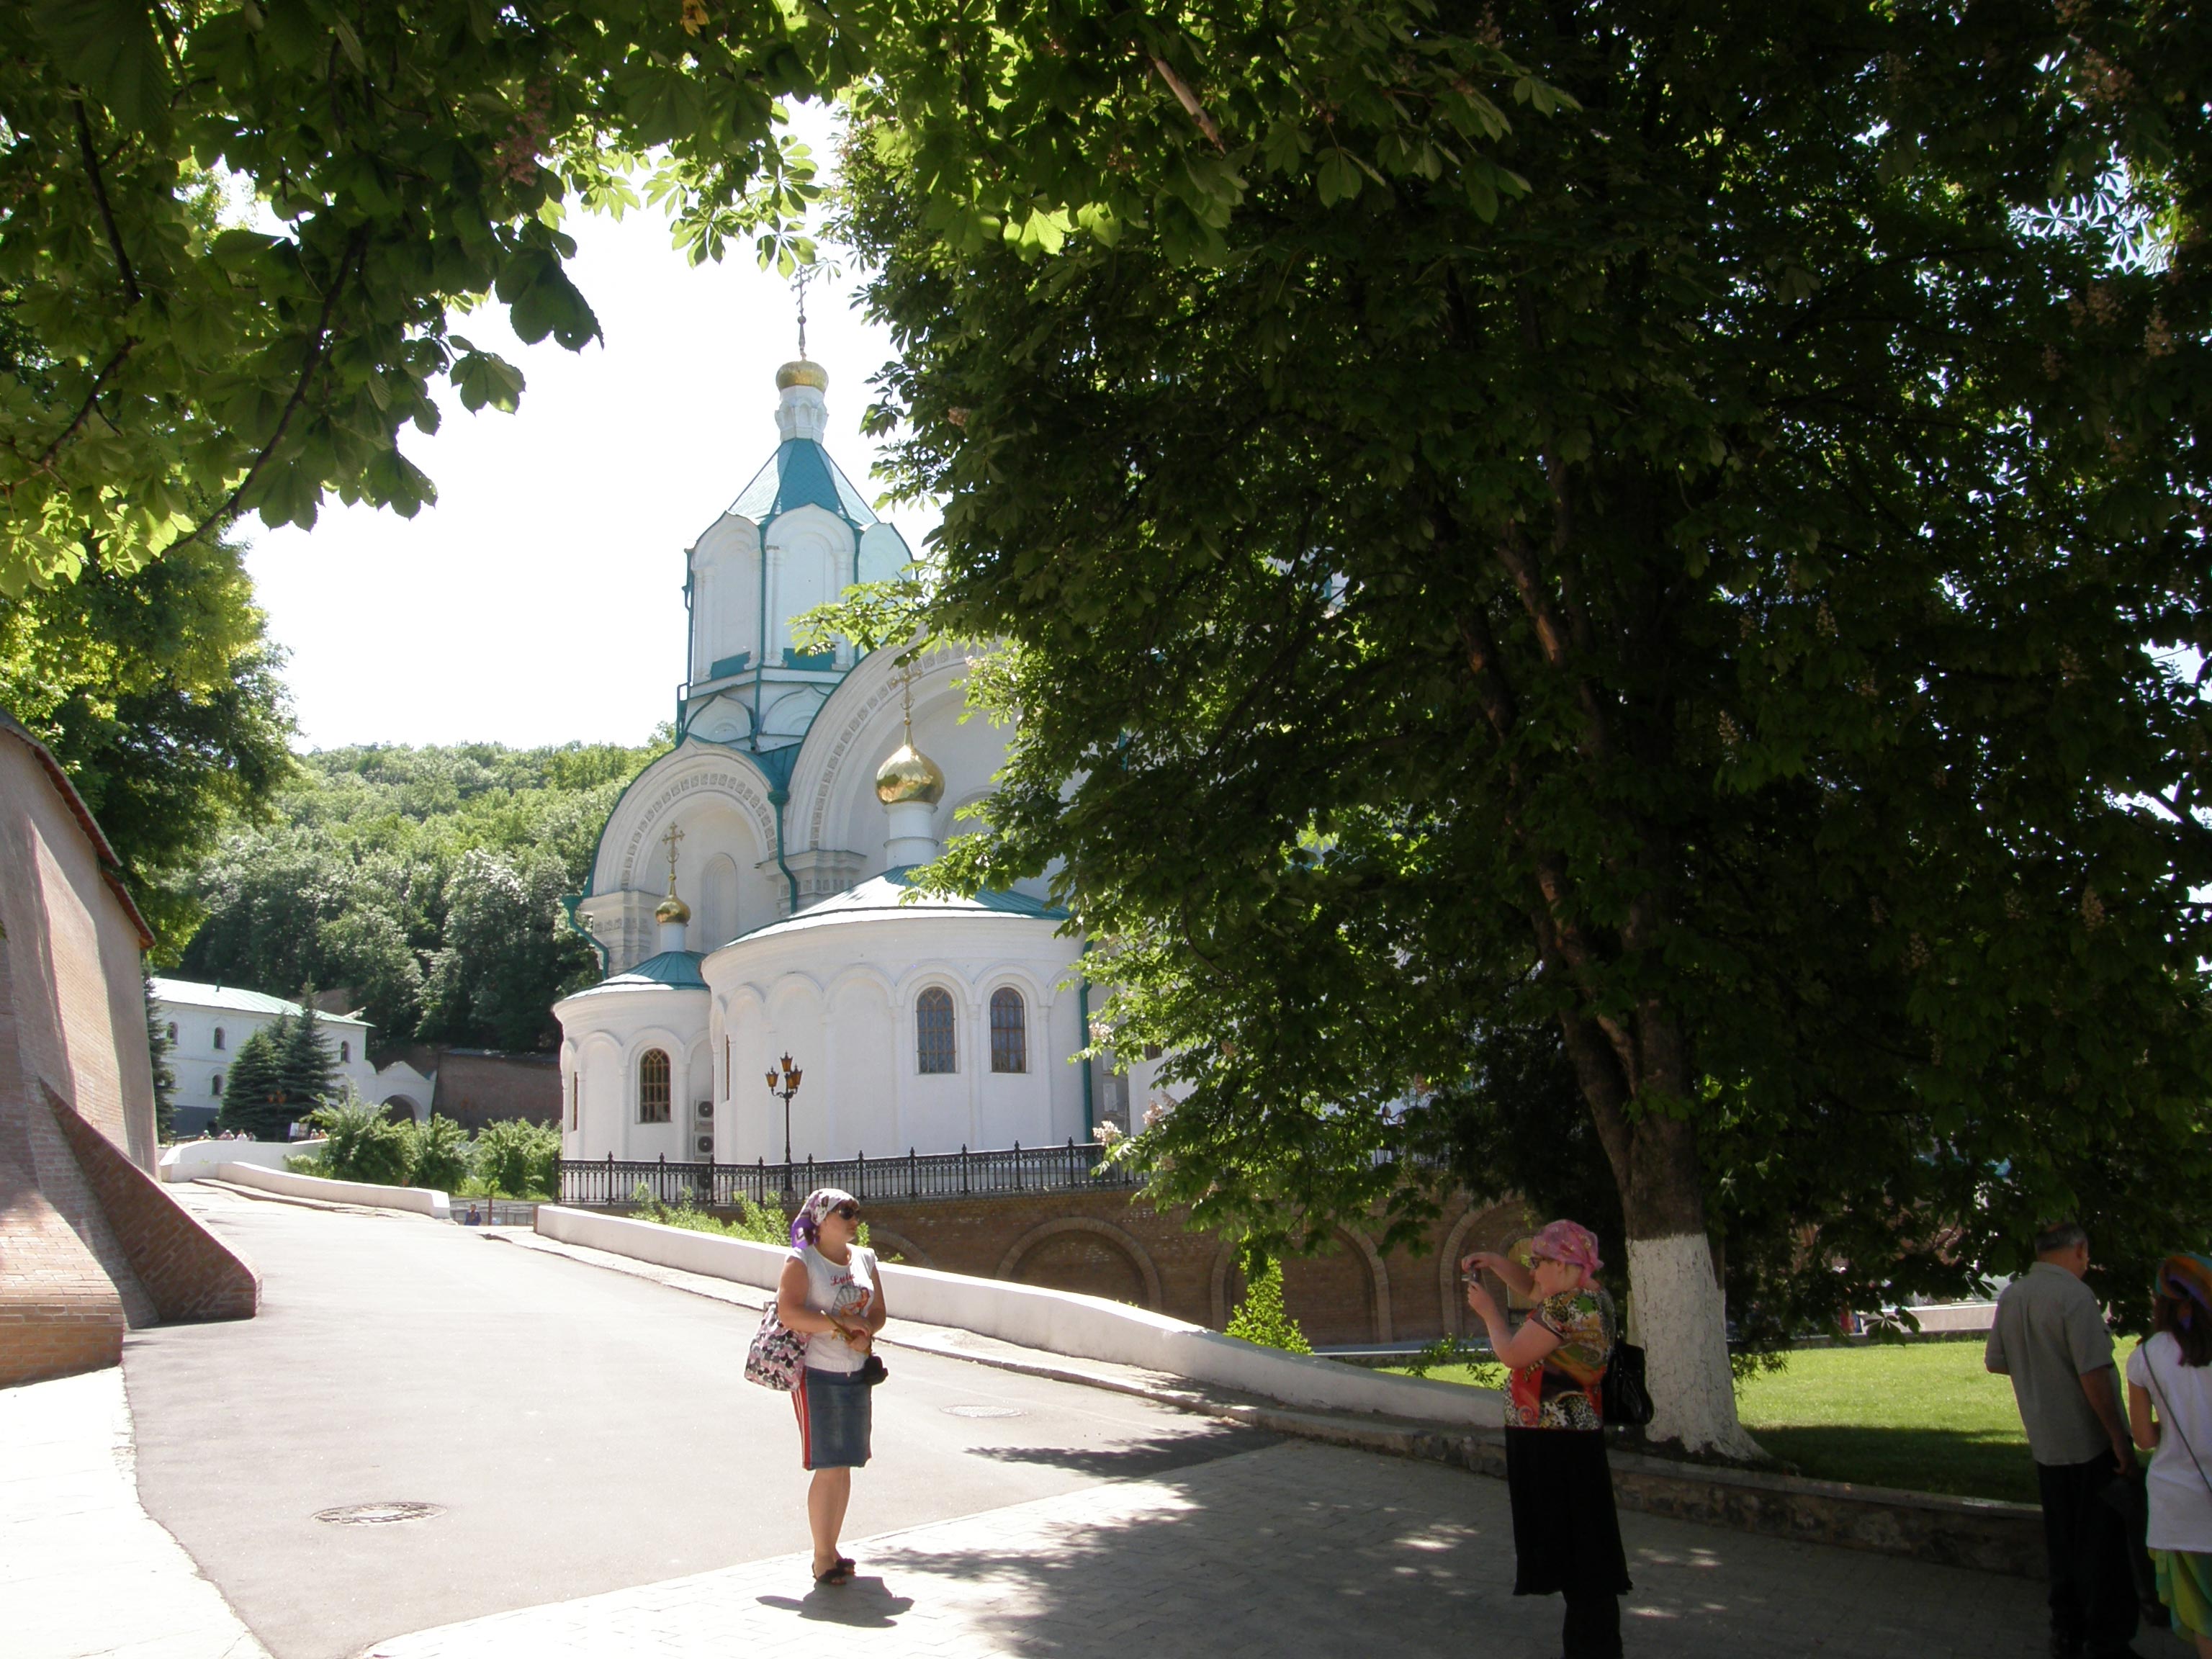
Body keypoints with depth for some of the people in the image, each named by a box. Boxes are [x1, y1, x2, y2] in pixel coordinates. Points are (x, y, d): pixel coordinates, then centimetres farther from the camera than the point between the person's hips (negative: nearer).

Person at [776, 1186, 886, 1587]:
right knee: (828, 1468, -5)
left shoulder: (864, 1258, 11)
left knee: (844, 1466, 10)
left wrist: (865, 1333, -10)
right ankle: (822, 1558, 5)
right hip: (818, 1374, -6)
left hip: (857, 1372, 6)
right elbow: (789, 1312, -20)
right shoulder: (802, 1260, -8)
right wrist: (842, 1322, -19)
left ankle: (831, 1550, 21)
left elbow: (878, 1312, 12)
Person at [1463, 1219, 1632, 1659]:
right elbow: (1530, 1287, 26)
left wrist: (1489, 1311, -3)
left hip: (1555, 1448, -10)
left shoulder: (1566, 1308, -21)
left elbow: (1511, 1354, -19)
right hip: (1577, 1438, 10)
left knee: (1573, 1551, -4)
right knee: (1583, 1553, 17)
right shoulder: (1591, 1297, 10)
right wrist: (1493, 1261, 12)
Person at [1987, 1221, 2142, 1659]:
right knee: (2102, 1546, 4)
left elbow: (1996, 1361, 13)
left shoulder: (2010, 1297, 5)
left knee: (2062, 1542, 17)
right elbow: (2094, 1374, -22)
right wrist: (2119, 1439, -16)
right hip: (2089, 1442, -7)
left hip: (2045, 1444, 7)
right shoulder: (2074, 1295, -18)